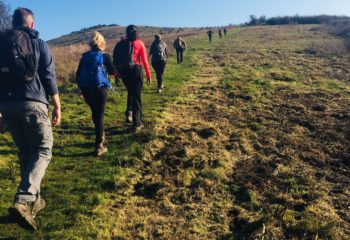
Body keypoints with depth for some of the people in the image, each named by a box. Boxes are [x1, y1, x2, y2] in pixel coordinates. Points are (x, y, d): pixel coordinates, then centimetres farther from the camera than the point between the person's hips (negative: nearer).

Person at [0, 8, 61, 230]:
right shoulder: (39, 44, 3)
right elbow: (49, 77, -4)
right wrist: (57, 106, 1)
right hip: (32, 103, -4)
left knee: (25, 153, 16)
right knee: (43, 151, 0)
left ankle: (35, 199, 23)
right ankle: (23, 201, -17)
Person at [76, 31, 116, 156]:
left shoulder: (85, 56, 5)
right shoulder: (105, 56, -6)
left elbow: (78, 74, 7)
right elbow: (112, 72, 3)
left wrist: (81, 88, 19)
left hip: (86, 89, 4)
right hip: (100, 89, -4)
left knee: (95, 113, 22)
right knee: (99, 115, 2)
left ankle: (101, 136, 40)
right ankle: (99, 146, 1)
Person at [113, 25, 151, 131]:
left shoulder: (121, 44, 11)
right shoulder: (139, 43, 2)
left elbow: (116, 60, 7)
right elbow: (145, 61, -3)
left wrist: (117, 75, 13)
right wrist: (149, 75, 4)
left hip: (123, 71, 3)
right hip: (135, 70, -3)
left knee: (131, 92, 28)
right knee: (137, 96, 4)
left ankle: (129, 112, 9)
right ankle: (137, 124, 5)